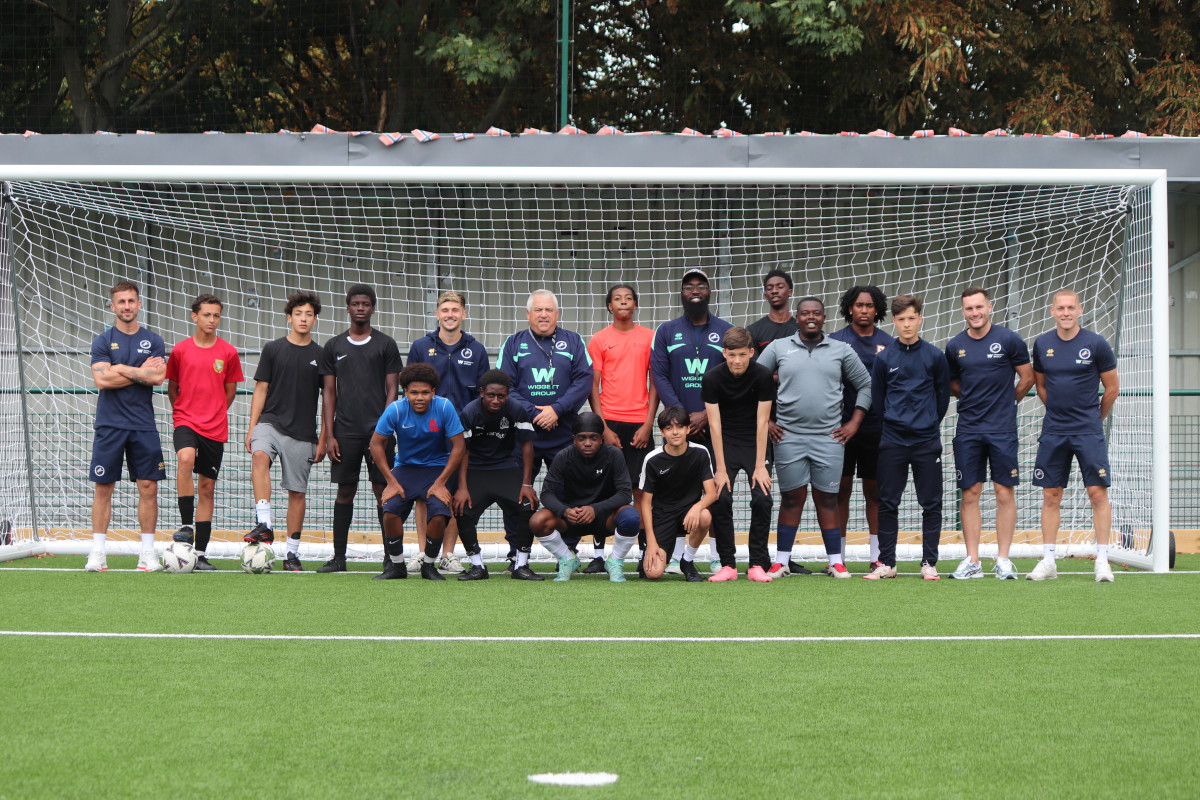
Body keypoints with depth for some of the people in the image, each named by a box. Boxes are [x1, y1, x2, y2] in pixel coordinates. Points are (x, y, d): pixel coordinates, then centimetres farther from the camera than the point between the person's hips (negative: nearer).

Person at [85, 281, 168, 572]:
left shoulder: (153, 341, 9)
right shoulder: (103, 341, 4)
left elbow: (158, 377, -7)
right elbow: (101, 380, -10)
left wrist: (122, 369, -8)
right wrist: (141, 372, -5)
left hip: (143, 425, 1)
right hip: (109, 425, -1)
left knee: (148, 487, -1)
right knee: (103, 487, -1)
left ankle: (148, 552, 6)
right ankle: (98, 552, 4)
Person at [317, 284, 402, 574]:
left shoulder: (386, 344, 5)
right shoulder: (334, 346, 10)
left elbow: (392, 390, 2)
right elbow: (328, 392, 10)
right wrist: (329, 435, 1)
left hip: (378, 430, -2)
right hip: (345, 431, 2)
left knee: (383, 490, -4)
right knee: (345, 492, 4)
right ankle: (339, 557, 9)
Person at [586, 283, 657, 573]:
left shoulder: (650, 337, 8)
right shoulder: (599, 340, 6)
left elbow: (655, 383, 8)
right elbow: (593, 386, 4)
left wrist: (648, 424, -2)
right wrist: (603, 427, -5)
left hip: (640, 423, 0)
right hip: (609, 421, 0)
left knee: (640, 489, -1)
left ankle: (646, 552, 2)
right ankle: (598, 554, 0)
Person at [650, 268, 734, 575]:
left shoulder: (727, 332, 9)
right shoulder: (666, 332, 11)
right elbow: (660, 377, 3)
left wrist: (707, 414, -9)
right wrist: (682, 416, -8)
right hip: (678, 426, 1)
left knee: (719, 494, -4)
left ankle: (725, 559, -2)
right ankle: (673, 556, 2)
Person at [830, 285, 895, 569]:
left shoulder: (888, 343, 8)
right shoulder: (835, 340, 4)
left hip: (877, 426, 1)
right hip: (842, 425, -1)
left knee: (875, 492, 6)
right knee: (841, 490, 0)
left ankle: (877, 556, 11)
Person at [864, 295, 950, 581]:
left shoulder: (935, 356, 3)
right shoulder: (884, 359, 3)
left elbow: (943, 396, 11)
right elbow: (877, 399, 12)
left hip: (927, 441, 0)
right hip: (892, 441, 0)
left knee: (931, 504, 0)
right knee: (887, 503, 1)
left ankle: (929, 563, 6)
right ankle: (886, 562, 8)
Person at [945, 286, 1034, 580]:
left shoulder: (1008, 340, -2)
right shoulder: (955, 346, 7)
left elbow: (1027, 377, 7)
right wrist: (974, 400, 12)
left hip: (1002, 429, -2)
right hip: (968, 430, 2)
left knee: (1005, 493, -2)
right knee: (969, 493, 1)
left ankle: (1003, 559, 3)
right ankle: (972, 561, 4)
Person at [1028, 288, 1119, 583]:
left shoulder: (1096, 344, -5)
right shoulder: (1042, 344, 5)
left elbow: (1112, 387, 4)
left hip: (1088, 431, -3)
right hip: (1053, 431, 3)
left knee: (1098, 493, -7)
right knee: (1051, 495, 4)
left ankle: (1102, 559, -2)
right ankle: (1048, 561, 9)